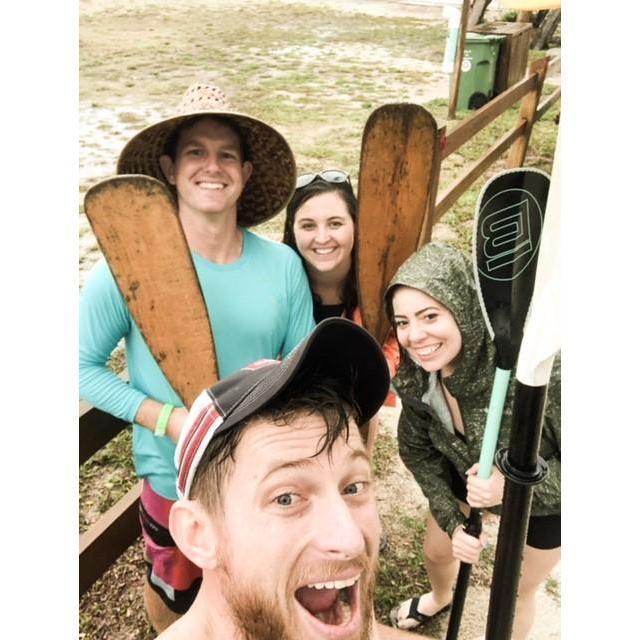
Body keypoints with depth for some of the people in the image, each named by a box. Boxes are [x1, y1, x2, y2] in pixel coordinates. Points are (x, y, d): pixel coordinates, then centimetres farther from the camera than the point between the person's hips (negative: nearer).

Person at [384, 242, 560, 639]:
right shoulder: (415, 375, -25)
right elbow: (417, 449, -7)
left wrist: (515, 484, -42)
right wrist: (451, 520, -13)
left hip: (547, 499, -4)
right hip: (469, 475, 4)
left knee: (516, 592, 18)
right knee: (436, 551, 25)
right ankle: (441, 599, 61)